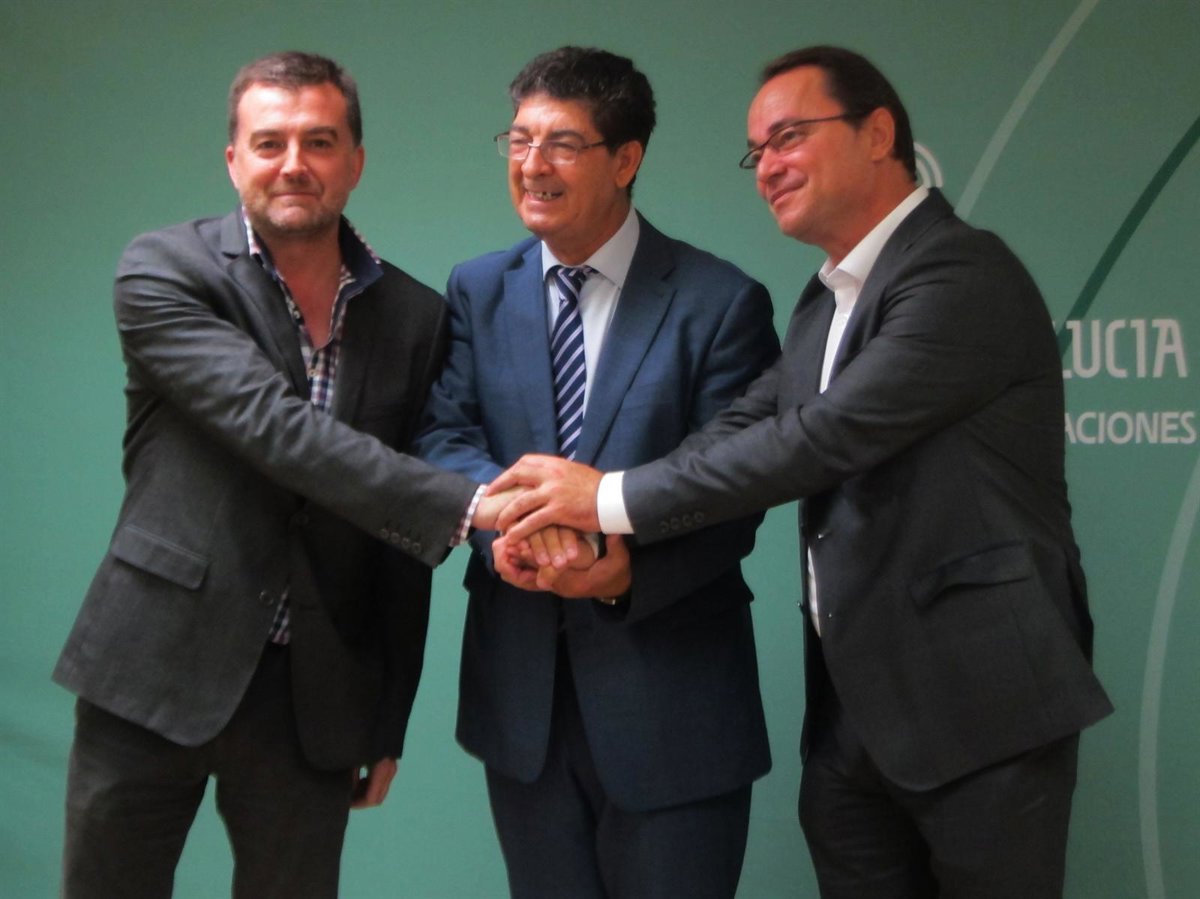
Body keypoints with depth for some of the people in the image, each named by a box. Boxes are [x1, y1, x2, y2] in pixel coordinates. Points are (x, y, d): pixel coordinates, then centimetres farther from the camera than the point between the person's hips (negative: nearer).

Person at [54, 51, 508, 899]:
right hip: (157, 674, -2)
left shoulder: (415, 317, 4)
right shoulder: (163, 272, -6)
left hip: (316, 701, 2)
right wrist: (470, 504, -29)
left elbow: (406, 543, 8)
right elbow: (274, 426, -21)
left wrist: (387, 725, 9)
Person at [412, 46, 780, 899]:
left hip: (670, 691, -4)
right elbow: (444, 436, -3)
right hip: (522, 681, 4)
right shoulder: (477, 290, 8)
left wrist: (632, 566, -27)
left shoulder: (721, 300, -6)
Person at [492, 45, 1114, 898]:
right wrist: (587, 526, -14)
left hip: (977, 701, -8)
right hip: (850, 701, 8)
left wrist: (615, 497, -17)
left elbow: (824, 438, -22)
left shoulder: (963, 274, -14)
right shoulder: (827, 302, 15)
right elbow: (742, 432, 2)